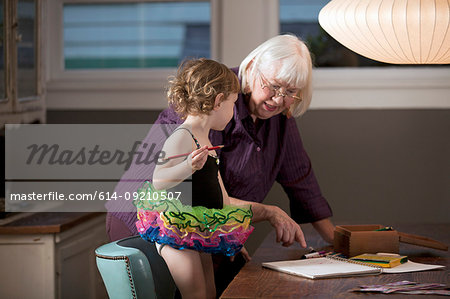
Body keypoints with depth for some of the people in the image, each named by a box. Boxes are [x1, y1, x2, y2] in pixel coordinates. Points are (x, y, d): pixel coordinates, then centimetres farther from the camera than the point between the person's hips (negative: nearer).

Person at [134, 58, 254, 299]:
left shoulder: (205, 142, 16)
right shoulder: (181, 138, -15)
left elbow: (217, 191, 22)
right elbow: (158, 181, -25)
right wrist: (188, 166, -42)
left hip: (201, 232, 10)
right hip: (177, 230, -10)